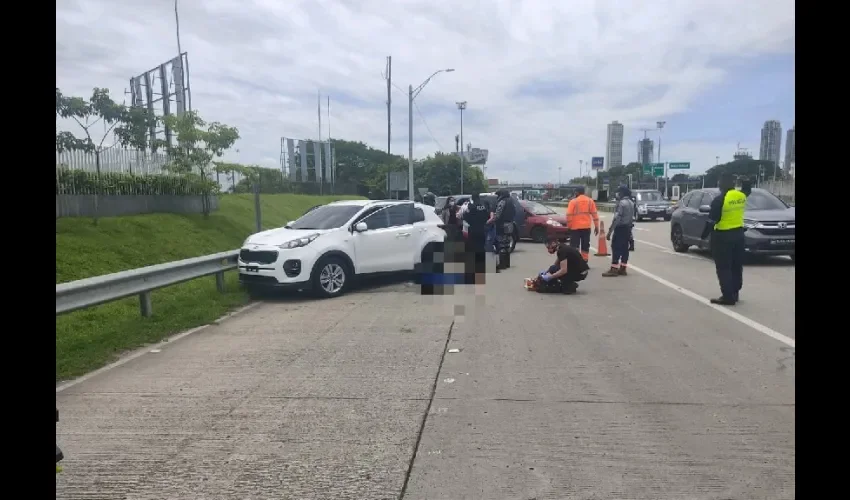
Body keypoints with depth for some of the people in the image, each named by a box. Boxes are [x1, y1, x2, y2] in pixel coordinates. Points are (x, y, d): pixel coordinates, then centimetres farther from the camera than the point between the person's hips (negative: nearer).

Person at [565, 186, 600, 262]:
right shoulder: (590, 201, 5)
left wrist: (568, 226, -2)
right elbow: (594, 214, 5)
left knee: (575, 246, 0)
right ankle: (584, 262, 14)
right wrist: (596, 226, 9)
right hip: (586, 227, 4)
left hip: (575, 227, -4)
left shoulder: (573, 201, -8)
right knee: (585, 246, 11)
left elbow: (569, 215, -12)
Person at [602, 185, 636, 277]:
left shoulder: (621, 203, -17)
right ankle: (622, 269, 11)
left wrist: (610, 231, -21)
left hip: (620, 228, -9)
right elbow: (632, 217, 16)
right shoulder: (631, 203, 13)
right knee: (624, 248, 9)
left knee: (616, 248, -7)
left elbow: (616, 218, -22)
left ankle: (614, 269, -8)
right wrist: (629, 228, 20)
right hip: (628, 228, 9)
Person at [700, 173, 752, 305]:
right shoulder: (742, 195, 1)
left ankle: (728, 297, -3)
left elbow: (712, 221, -15)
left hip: (723, 236, -7)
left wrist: (704, 235, -5)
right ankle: (734, 293, 23)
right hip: (738, 233, 7)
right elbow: (748, 190, 28)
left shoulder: (720, 200, -18)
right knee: (736, 266, 15)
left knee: (723, 268, -2)